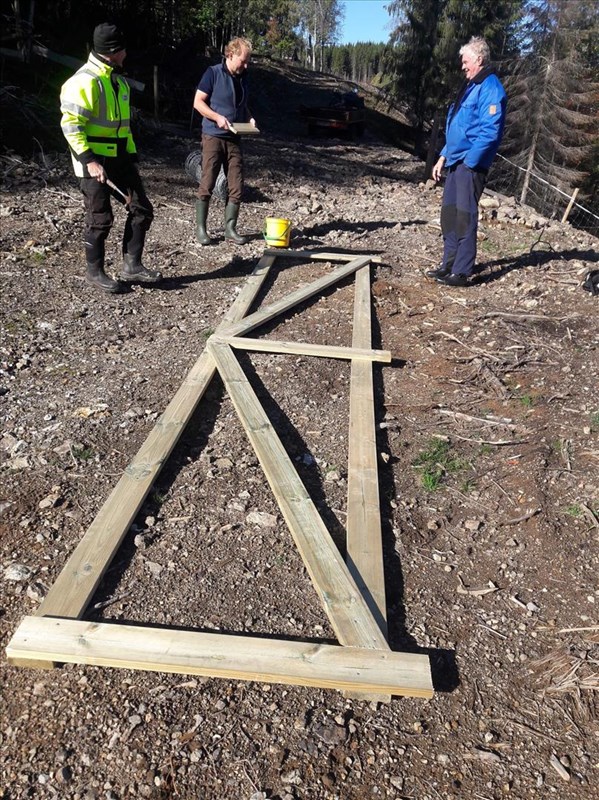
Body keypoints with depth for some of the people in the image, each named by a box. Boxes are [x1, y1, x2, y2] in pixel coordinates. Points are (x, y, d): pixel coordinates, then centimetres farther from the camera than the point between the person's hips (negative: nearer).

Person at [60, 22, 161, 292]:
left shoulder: (118, 80, 15)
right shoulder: (85, 81, -14)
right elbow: (70, 124, -18)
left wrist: (131, 154, 18)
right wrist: (89, 160, -24)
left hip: (120, 158, 8)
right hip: (95, 161, -8)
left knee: (142, 209, 4)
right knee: (100, 219, 0)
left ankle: (131, 265, 12)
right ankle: (94, 271, 16)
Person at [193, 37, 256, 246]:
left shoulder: (243, 78, 12)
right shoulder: (213, 73, -6)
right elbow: (198, 102, -7)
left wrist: (249, 118, 4)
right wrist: (217, 117, -19)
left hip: (234, 139, 6)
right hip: (213, 137, -6)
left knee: (236, 186, 1)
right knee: (207, 185, -4)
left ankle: (230, 228, 9)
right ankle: (200, 229, 5)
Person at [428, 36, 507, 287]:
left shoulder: (491, 89, -11)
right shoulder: (471, 86, 19)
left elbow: (490, 132, -20)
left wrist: (469, 162, -21)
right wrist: (444, 156, 18)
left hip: (471, 164, -10)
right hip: (457, 161, 10)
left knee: (465, 217, -8)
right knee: (449, 214, 11)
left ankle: (461, 272, -4)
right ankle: (449, 264, 20)